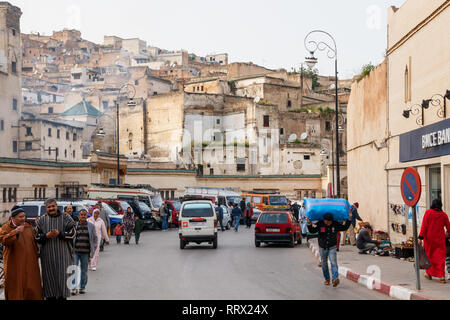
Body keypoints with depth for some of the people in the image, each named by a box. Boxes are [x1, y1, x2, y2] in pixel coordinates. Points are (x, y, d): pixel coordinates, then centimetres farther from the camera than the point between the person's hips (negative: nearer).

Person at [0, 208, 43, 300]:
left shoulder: (29, 227, 10)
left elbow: (34, 243, 17)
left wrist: (36, 257, 17)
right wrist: (15, 232, -32)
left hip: (29, 263, 4)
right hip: (14, 264, -4)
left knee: (31, 285, 4)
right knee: (15, 285, 1)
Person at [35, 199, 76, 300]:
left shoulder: (65, 218, 4)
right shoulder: (42, 220, 9)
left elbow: (72, 234, -2)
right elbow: (37, 237, 7)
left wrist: (59, 234, -16)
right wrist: (46, 235, -13)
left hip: (63, 255, -2)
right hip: (47, 256, 2)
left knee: (62, 277, -3)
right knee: (49, 278, 2)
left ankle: (62, 296, 3)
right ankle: (50, 296, 8)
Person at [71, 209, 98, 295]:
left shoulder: (91, 226, 6)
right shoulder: (74, 225, 2)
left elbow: (95, 238, 10)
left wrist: (93, 249, 2)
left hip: (86, 252, 1)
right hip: (75, 251, -1)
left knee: (84, 270, 9)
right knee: (74, 270, -8)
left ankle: (82, 287, 20)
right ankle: (74, 287, -4)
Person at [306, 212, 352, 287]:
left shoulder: (335, 224, -6)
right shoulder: (320, 224, -8)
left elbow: (345, 227, 4)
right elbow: (312, 231, -6)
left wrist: (349, 219, -4)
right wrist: (309, 224, -21)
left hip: (332, 247, -1)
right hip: (322, 248, 1)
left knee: (333, 263, -17)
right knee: (324, 264, 10)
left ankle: (335, 279, -28)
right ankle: (327, 279, 25)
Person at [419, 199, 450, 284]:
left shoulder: (428, 213, -6)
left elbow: (424, 226, -11)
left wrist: (420, 238, -12)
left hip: (429, 238, -1)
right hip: (440, 239, 1)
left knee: (430, 255, 16)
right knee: (440, 257, 3)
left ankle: (429, 274, 26)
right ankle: (441, 277, -7)